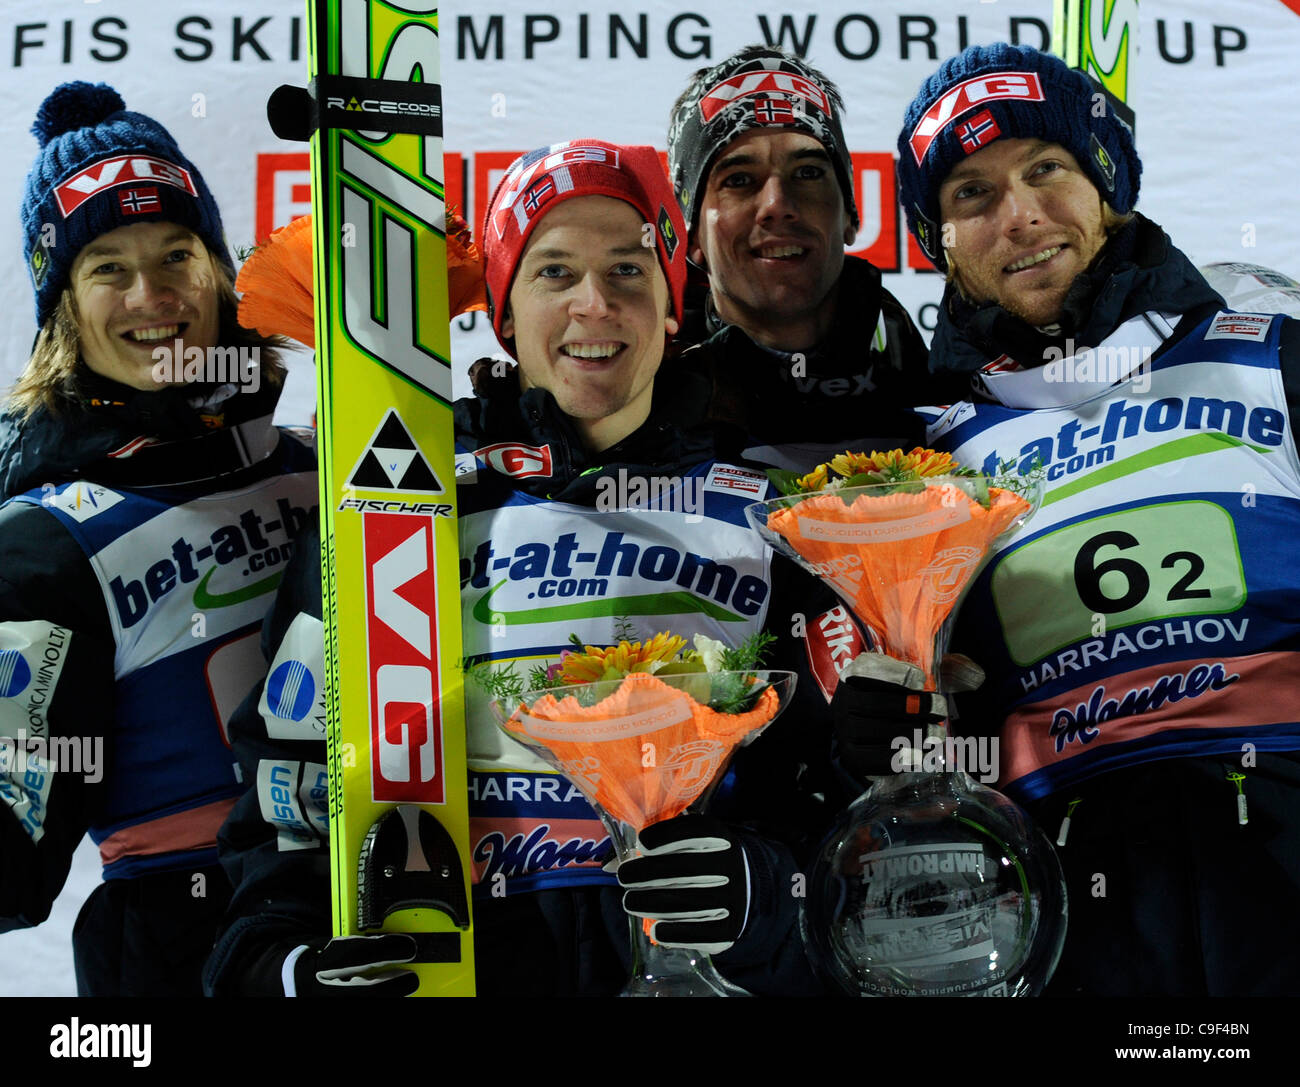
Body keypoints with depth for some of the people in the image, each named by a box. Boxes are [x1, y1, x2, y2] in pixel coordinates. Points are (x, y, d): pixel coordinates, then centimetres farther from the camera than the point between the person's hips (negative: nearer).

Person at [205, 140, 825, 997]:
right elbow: (294, 752, 11)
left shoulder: (766, 509, 13)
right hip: (463, 952, 0)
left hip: (706, 958, 1)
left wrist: (764, 878, -2)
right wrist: (278, 951, -1)